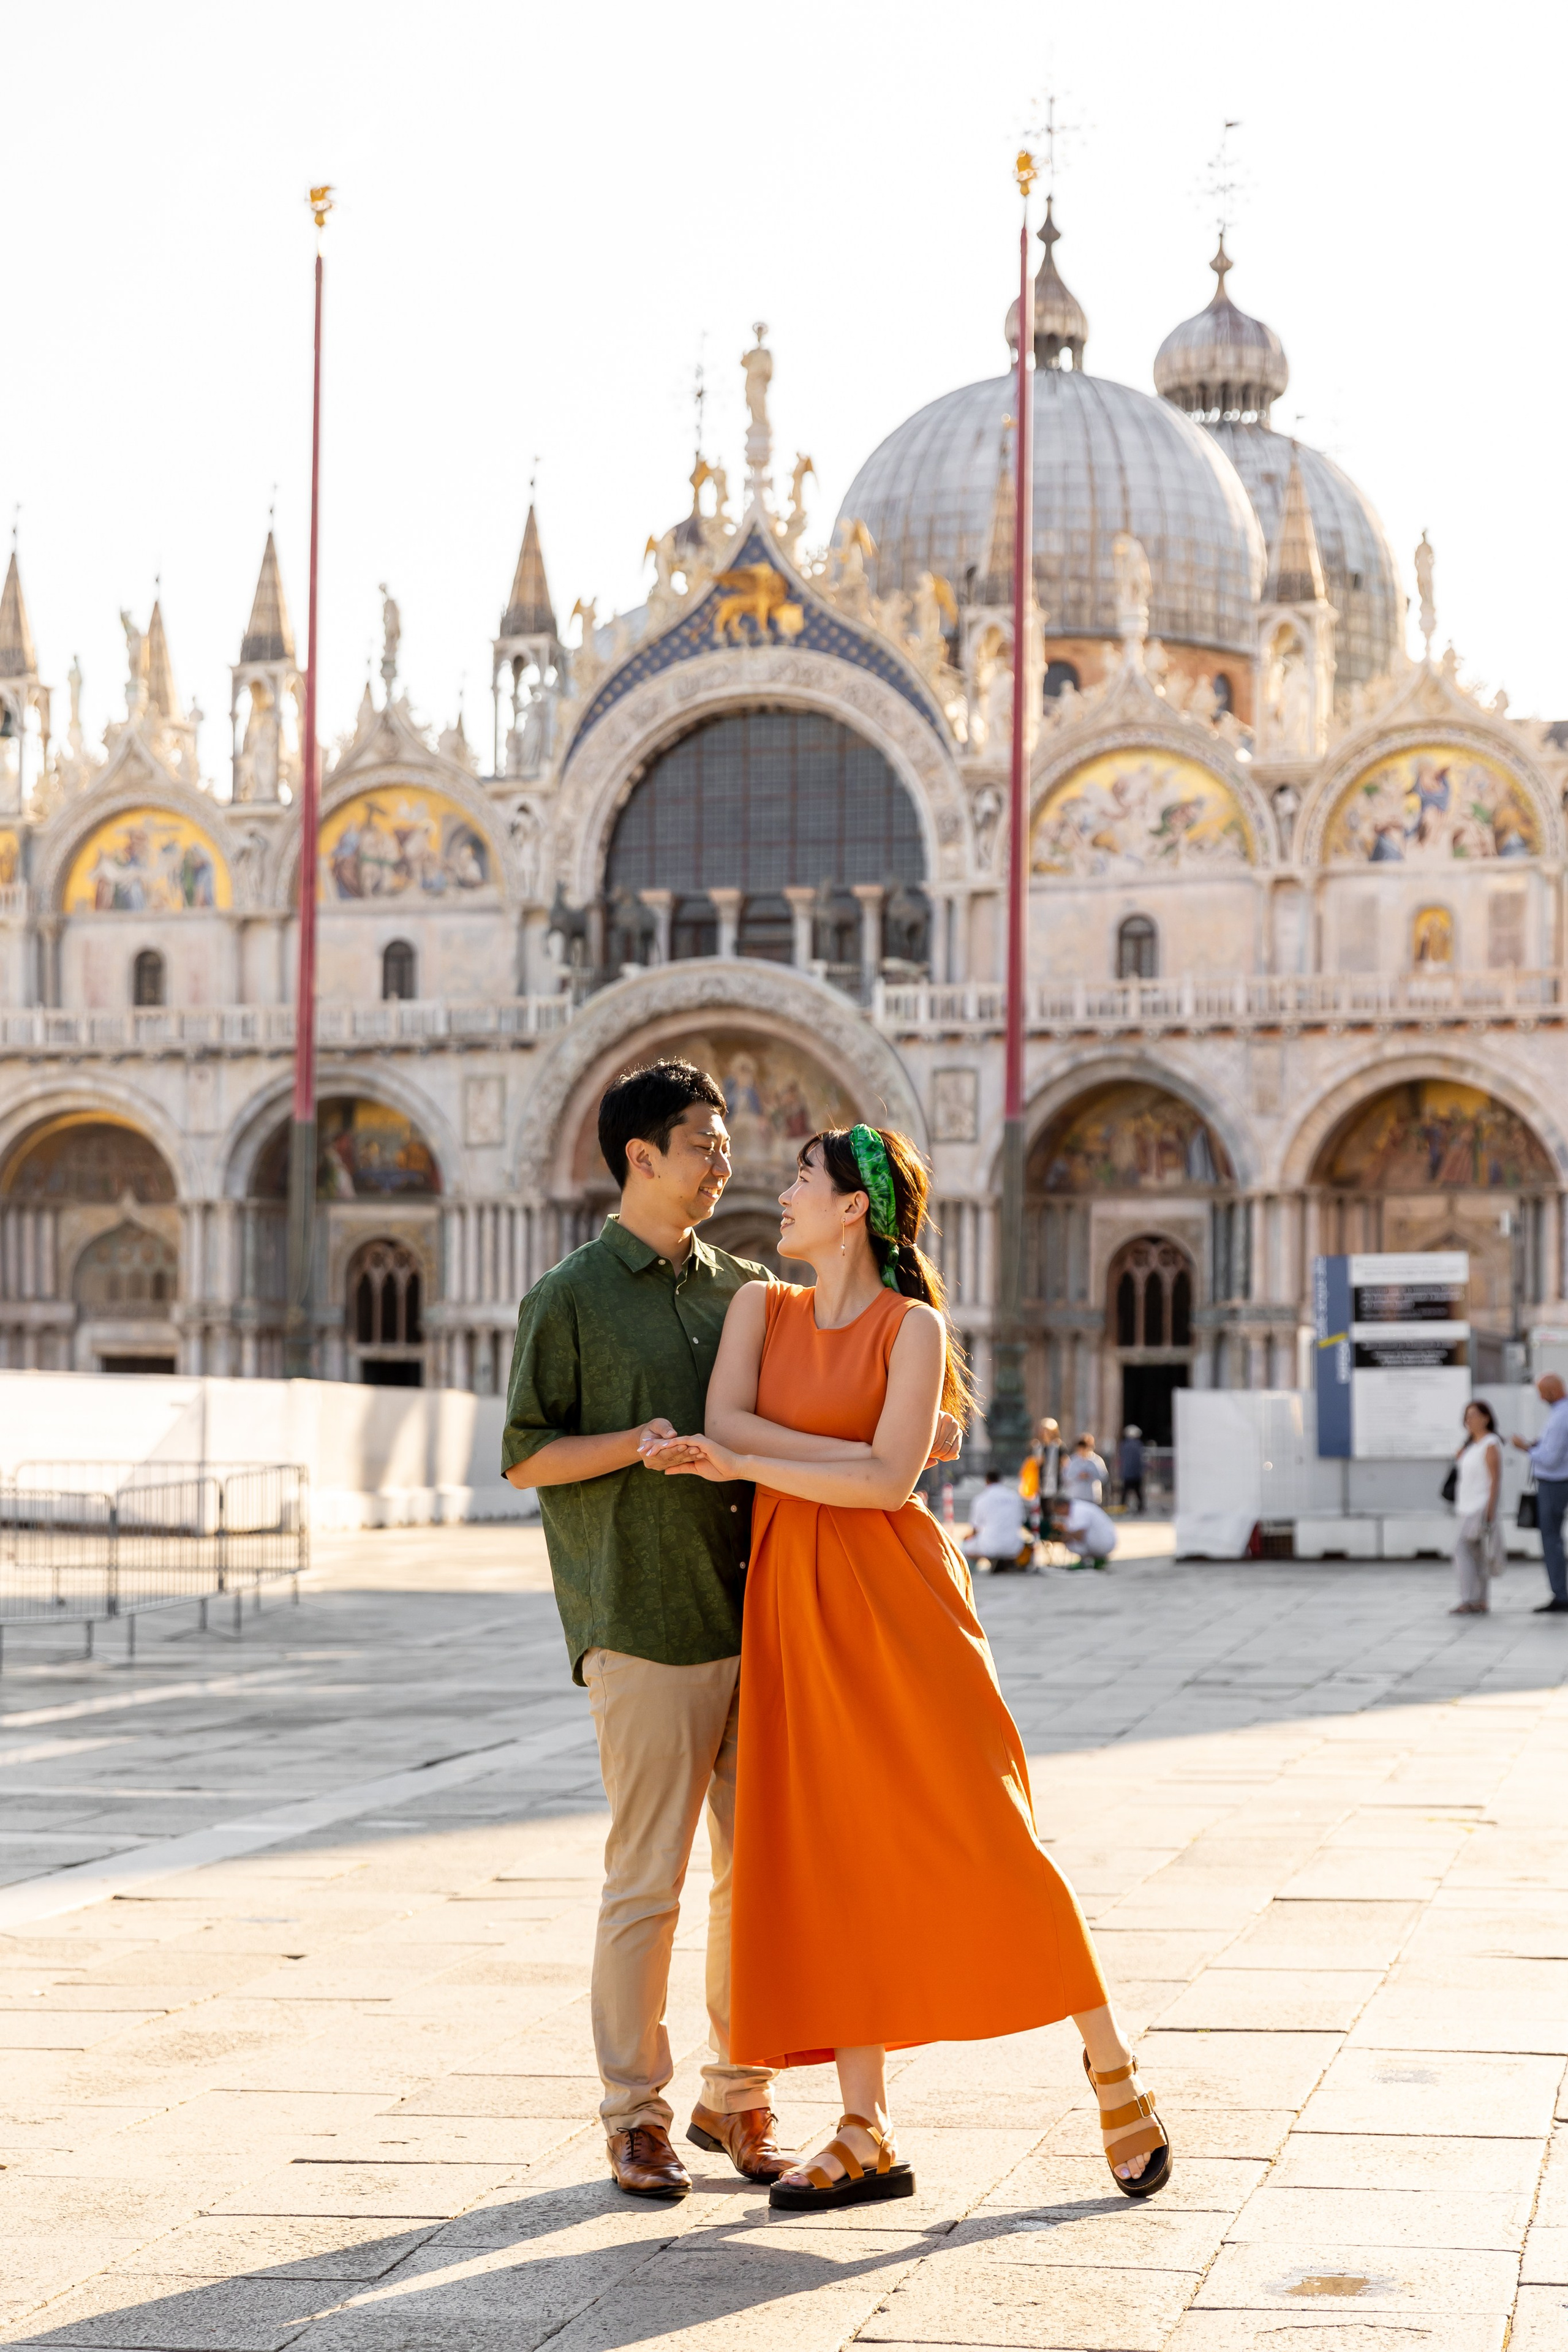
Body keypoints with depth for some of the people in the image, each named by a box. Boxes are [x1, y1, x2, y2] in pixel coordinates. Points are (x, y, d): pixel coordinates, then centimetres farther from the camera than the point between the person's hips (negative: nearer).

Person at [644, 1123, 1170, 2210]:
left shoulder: (912, 1326, -3)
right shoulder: (761, 1306, 12)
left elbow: (889, 1480, -14)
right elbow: (724, 1426, -4)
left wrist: (743, 1464, -12)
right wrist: (848, 1455, -12)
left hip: (896, 1596, -5)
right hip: (793, 1606, 5)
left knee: (983, 1839, -5)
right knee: (829, 1864, 3)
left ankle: (1114, 2069, 10)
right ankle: (868, 2139, 7)